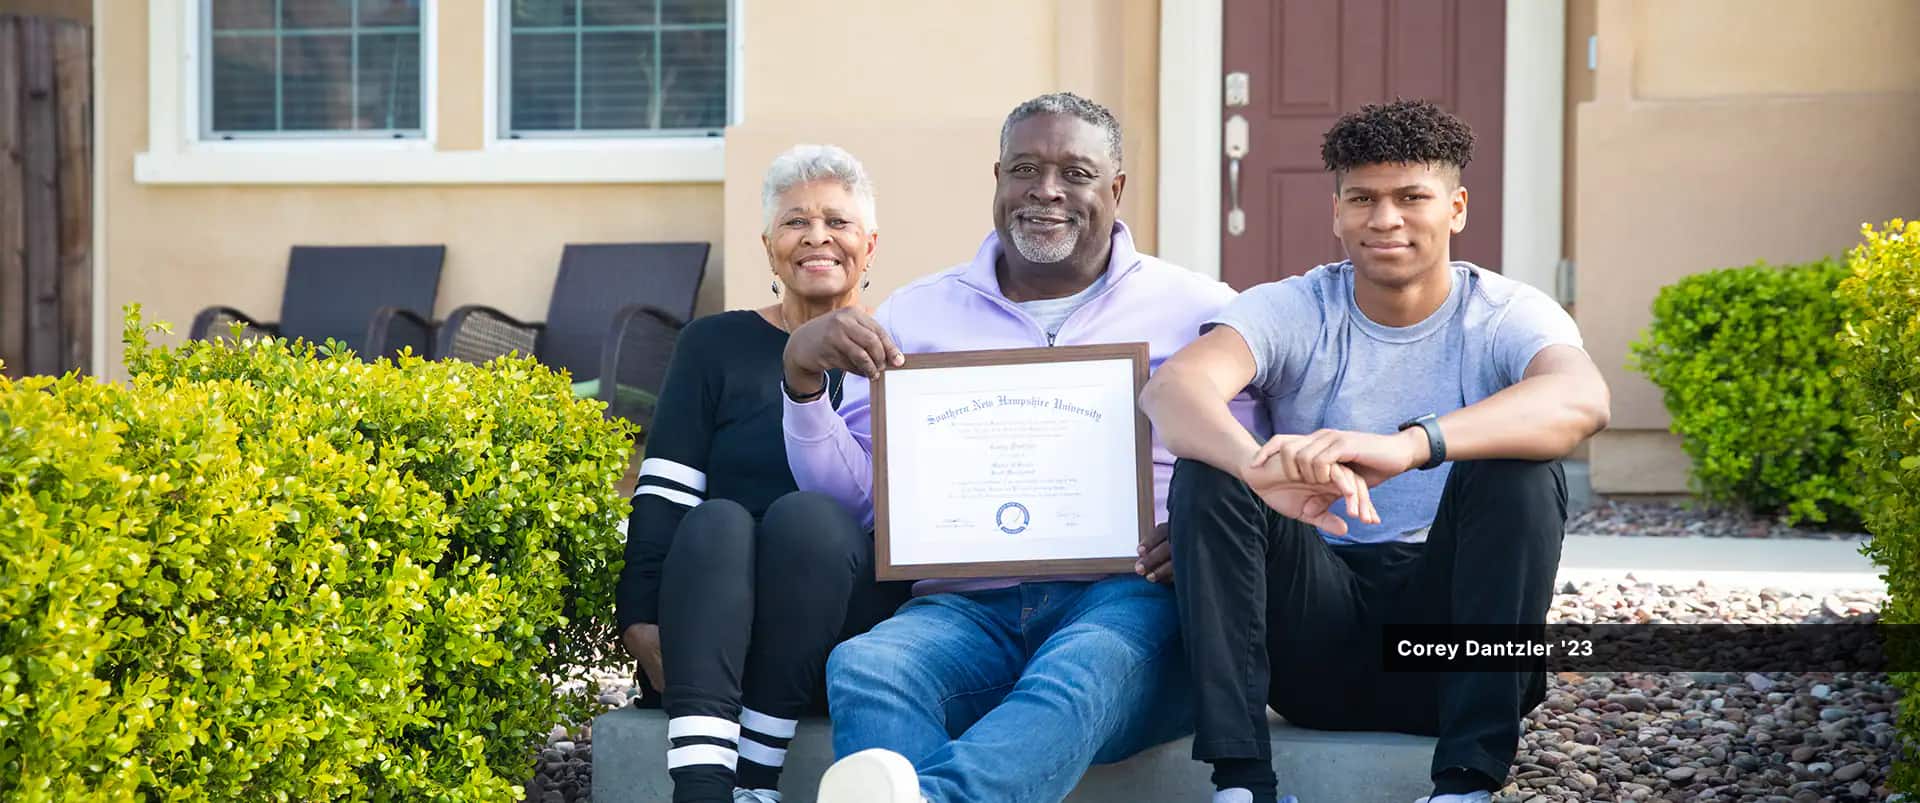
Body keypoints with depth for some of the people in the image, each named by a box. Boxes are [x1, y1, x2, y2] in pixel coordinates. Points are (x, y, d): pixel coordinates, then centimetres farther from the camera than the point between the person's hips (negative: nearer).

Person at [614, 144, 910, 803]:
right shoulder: (715, 346, 15)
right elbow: (661, 496, 6)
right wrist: (641, 620, -8)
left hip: (854, 620, -1)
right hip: (713, 625, 1)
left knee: (806, 516, -30)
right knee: (715, 523, -31)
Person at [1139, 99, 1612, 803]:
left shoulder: (1508, 316, -3)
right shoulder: (1289, 311, -1)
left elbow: (1582, 400, -28)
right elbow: (1172, 388, -23)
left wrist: (1407, 445, -46)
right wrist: (1262, 466, -47)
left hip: (1447, 619, -1)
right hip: (1316, 640, 1)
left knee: (1519, 468, -25)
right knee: (1210, 464, -21)